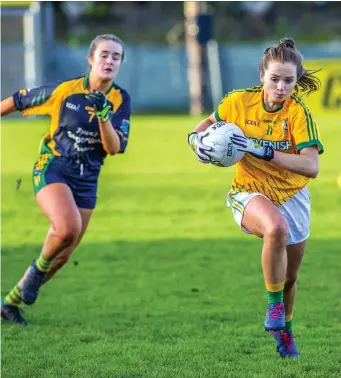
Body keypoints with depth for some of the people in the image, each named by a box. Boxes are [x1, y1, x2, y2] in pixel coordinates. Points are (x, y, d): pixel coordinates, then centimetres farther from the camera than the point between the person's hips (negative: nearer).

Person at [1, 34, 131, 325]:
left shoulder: (120, 101, -2)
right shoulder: (65, 91, -9)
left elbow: (114, 148, -11)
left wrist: (103, 115, -26)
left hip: (87, 180, 4)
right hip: (52, 169, -4)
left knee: (62, 257, 7)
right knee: (68, 227, -33)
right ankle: (39, 267, -1)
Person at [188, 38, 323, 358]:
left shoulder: (299, 112, -20)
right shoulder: (239, 101, -14)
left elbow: (311, 166, -30)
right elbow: (212, 122, 9)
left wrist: (263, 152, -37)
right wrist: (197, 138, -13)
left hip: (292, 196, 1)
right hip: (250, 192, -1)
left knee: (290, 277, 15)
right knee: (276, 227, -38)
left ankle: (284, 328, 47)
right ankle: (274, 304, -18)